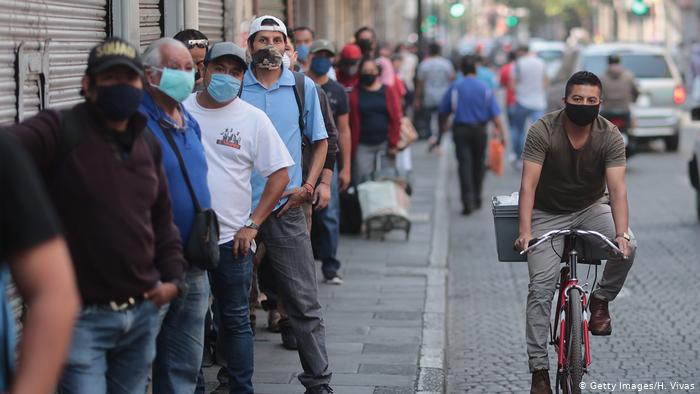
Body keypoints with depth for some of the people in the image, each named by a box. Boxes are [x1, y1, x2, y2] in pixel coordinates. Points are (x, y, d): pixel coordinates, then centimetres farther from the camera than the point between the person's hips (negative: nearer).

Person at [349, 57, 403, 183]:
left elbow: (396, 119, 3)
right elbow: (353, 123, -1)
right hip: (363, 145, -1)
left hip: (384, 144, 1)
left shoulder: (389, 91, 5)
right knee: (361, 181, -4)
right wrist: (352, 148, -5)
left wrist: (393, 144, -2)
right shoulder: (355, 94, 2)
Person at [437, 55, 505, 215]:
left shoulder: (454, 87, -3)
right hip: (479, 130, 1)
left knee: (464, 164, -3)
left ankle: (468, 201, -17)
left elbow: (443, 111, 3)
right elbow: (495, 113, -8)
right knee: (478, 164, 14)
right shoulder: (485, 88, -3)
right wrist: (499, 129, -2)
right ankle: (476, 199, 23)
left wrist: (443, 126, 20)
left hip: (460, 130, -1)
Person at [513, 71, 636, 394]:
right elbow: (528, 184, -25)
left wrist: (621, 233, -40)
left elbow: (617, 188, -25)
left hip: (591, 208, 1)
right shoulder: (543, 131, -21)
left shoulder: (610, 137, -17)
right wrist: (525, 232, -36)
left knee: (628, 247, -29)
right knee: (540, 289, -12)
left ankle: (600, 300, -1)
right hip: (549, 214, -1)